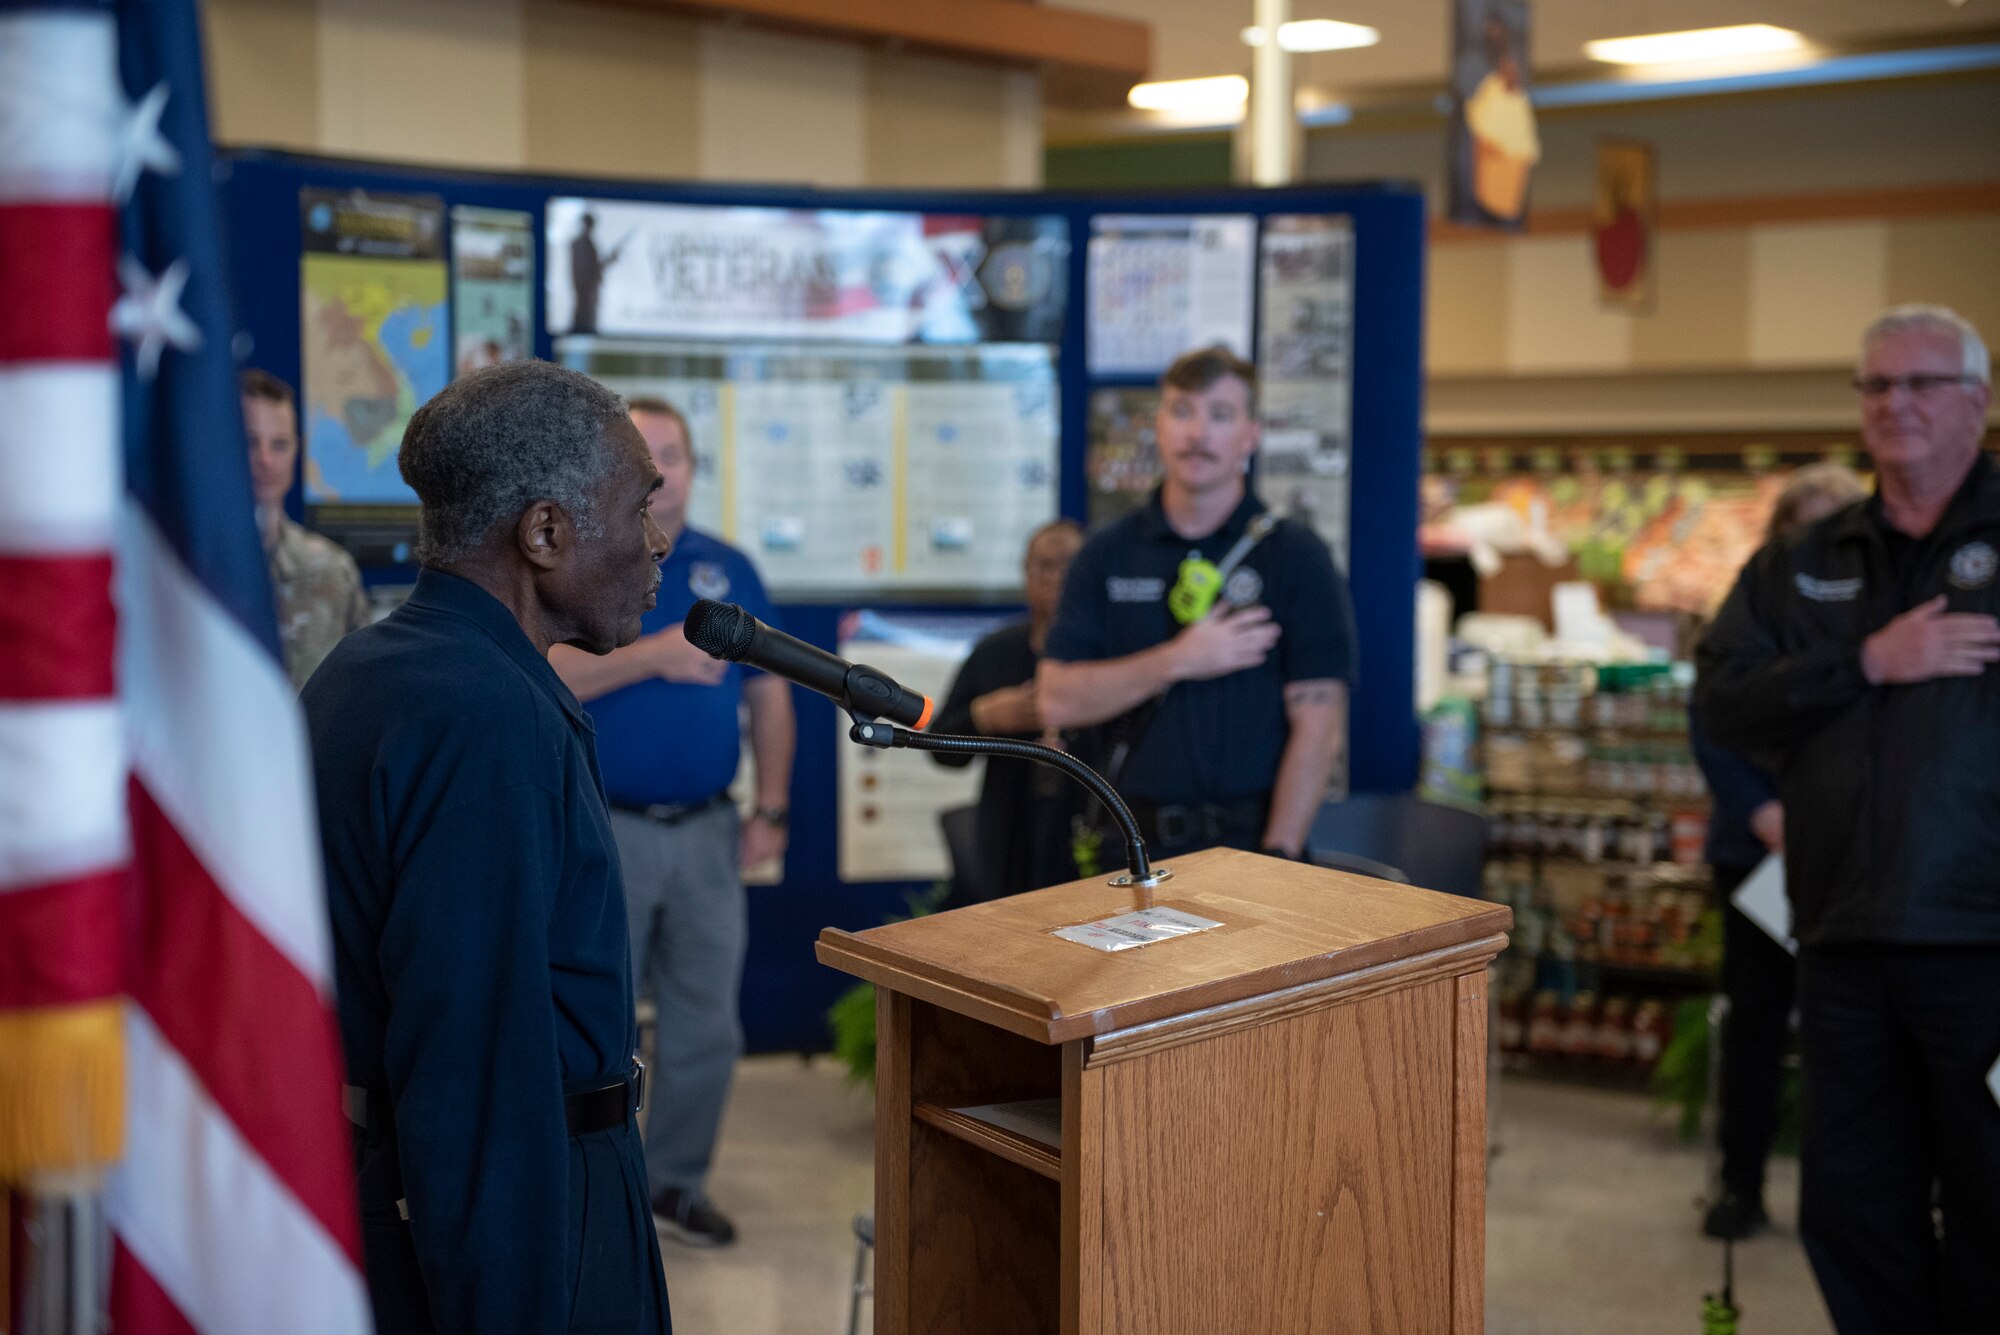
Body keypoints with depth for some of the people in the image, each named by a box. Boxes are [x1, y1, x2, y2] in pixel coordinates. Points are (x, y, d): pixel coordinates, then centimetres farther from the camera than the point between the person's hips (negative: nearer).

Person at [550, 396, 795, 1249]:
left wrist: (771, 809, 3)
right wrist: (657, 653, -22)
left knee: (706, 1026, 8)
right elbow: (543, 676, -15)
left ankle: (677, 1181, 24)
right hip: (606, 829, -3)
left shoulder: (729, 569, 9)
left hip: (707, 831, 3)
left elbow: (769, 696, 10)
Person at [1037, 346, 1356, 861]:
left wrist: (1276, 861, -15)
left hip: (1248, 840, -2)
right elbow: (1057, 701, -1)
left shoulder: (1297, 556, -1)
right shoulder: (1107, 554, 7)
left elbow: (1319, 728, -7)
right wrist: (1178, 660, -11)